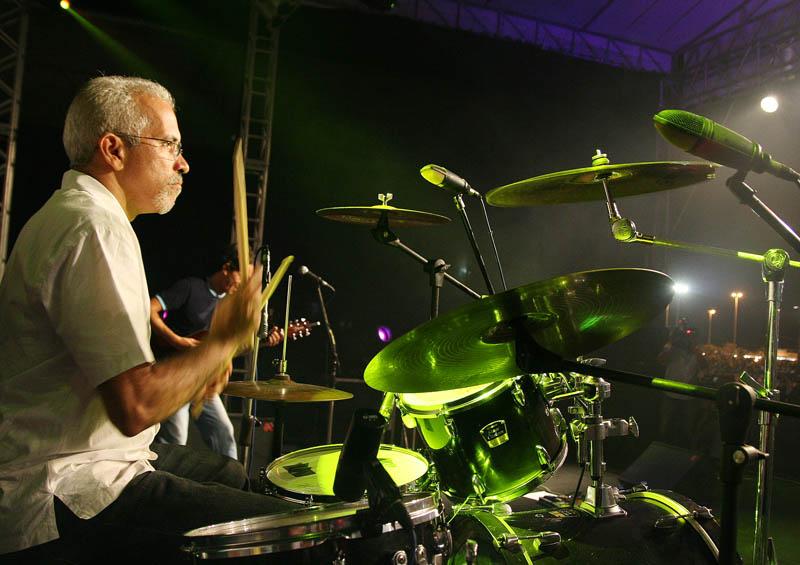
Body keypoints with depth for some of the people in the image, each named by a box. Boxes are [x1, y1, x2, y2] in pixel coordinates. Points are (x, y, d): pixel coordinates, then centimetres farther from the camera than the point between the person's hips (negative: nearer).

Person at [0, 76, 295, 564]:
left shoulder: (65, 213, 14)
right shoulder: (94, 229, -21)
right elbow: (136, 407, -29)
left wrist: (193, 373, 8)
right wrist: (225, 340, -15)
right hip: (69, 494, -11)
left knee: (239, 478, 23)